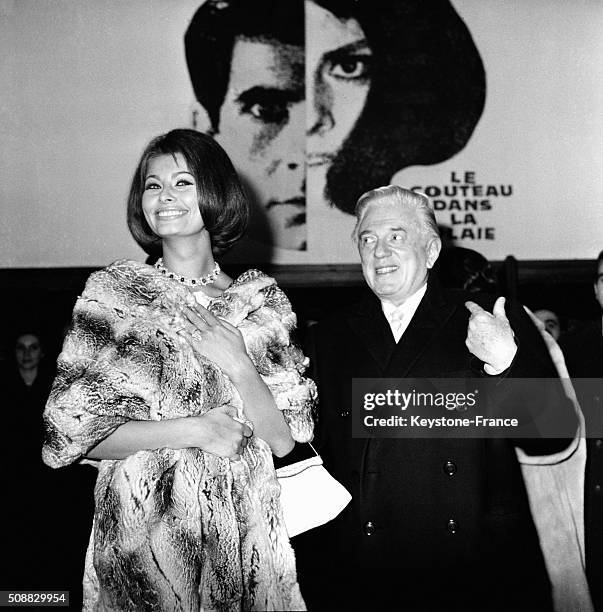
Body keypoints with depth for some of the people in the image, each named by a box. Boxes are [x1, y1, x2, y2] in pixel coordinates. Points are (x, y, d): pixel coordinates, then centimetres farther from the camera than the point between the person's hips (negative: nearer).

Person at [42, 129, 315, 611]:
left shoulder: (261, 300, 4)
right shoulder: (110, 292, -2)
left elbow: (283, 440, 0)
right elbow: (72, 432, -7)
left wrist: (238, 366, -16)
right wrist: (192, 430, -14)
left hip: (243, 533, 2)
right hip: (141, 531, -2)